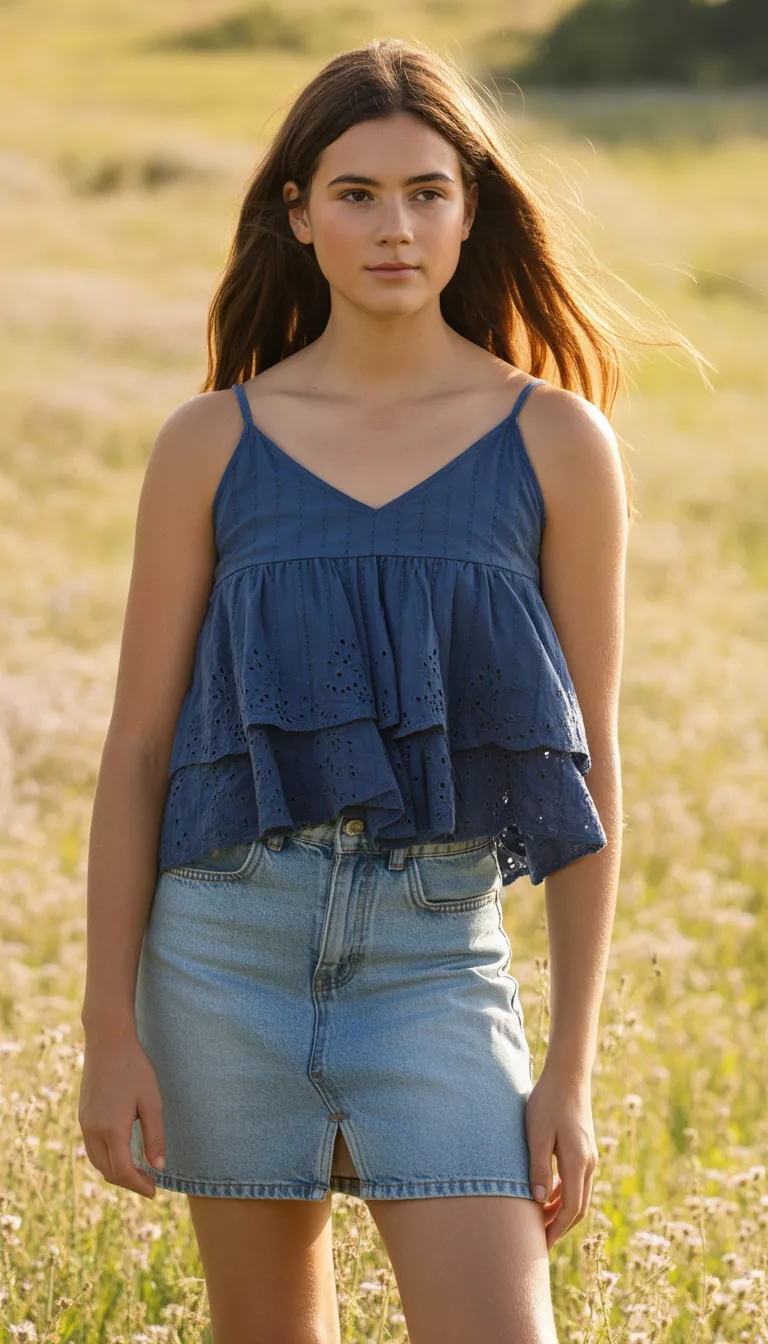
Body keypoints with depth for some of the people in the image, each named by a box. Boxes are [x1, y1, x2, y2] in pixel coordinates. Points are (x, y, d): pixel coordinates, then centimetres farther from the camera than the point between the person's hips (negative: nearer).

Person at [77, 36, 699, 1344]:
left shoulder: (555, 443, 0)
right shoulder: (212, 444, 3)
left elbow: (587, 769, 1)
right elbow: (137, 748, 5)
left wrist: (572, 1064, -3)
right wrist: (109, 1032, 0)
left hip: (437, 954, -1)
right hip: (225, 942, 1)